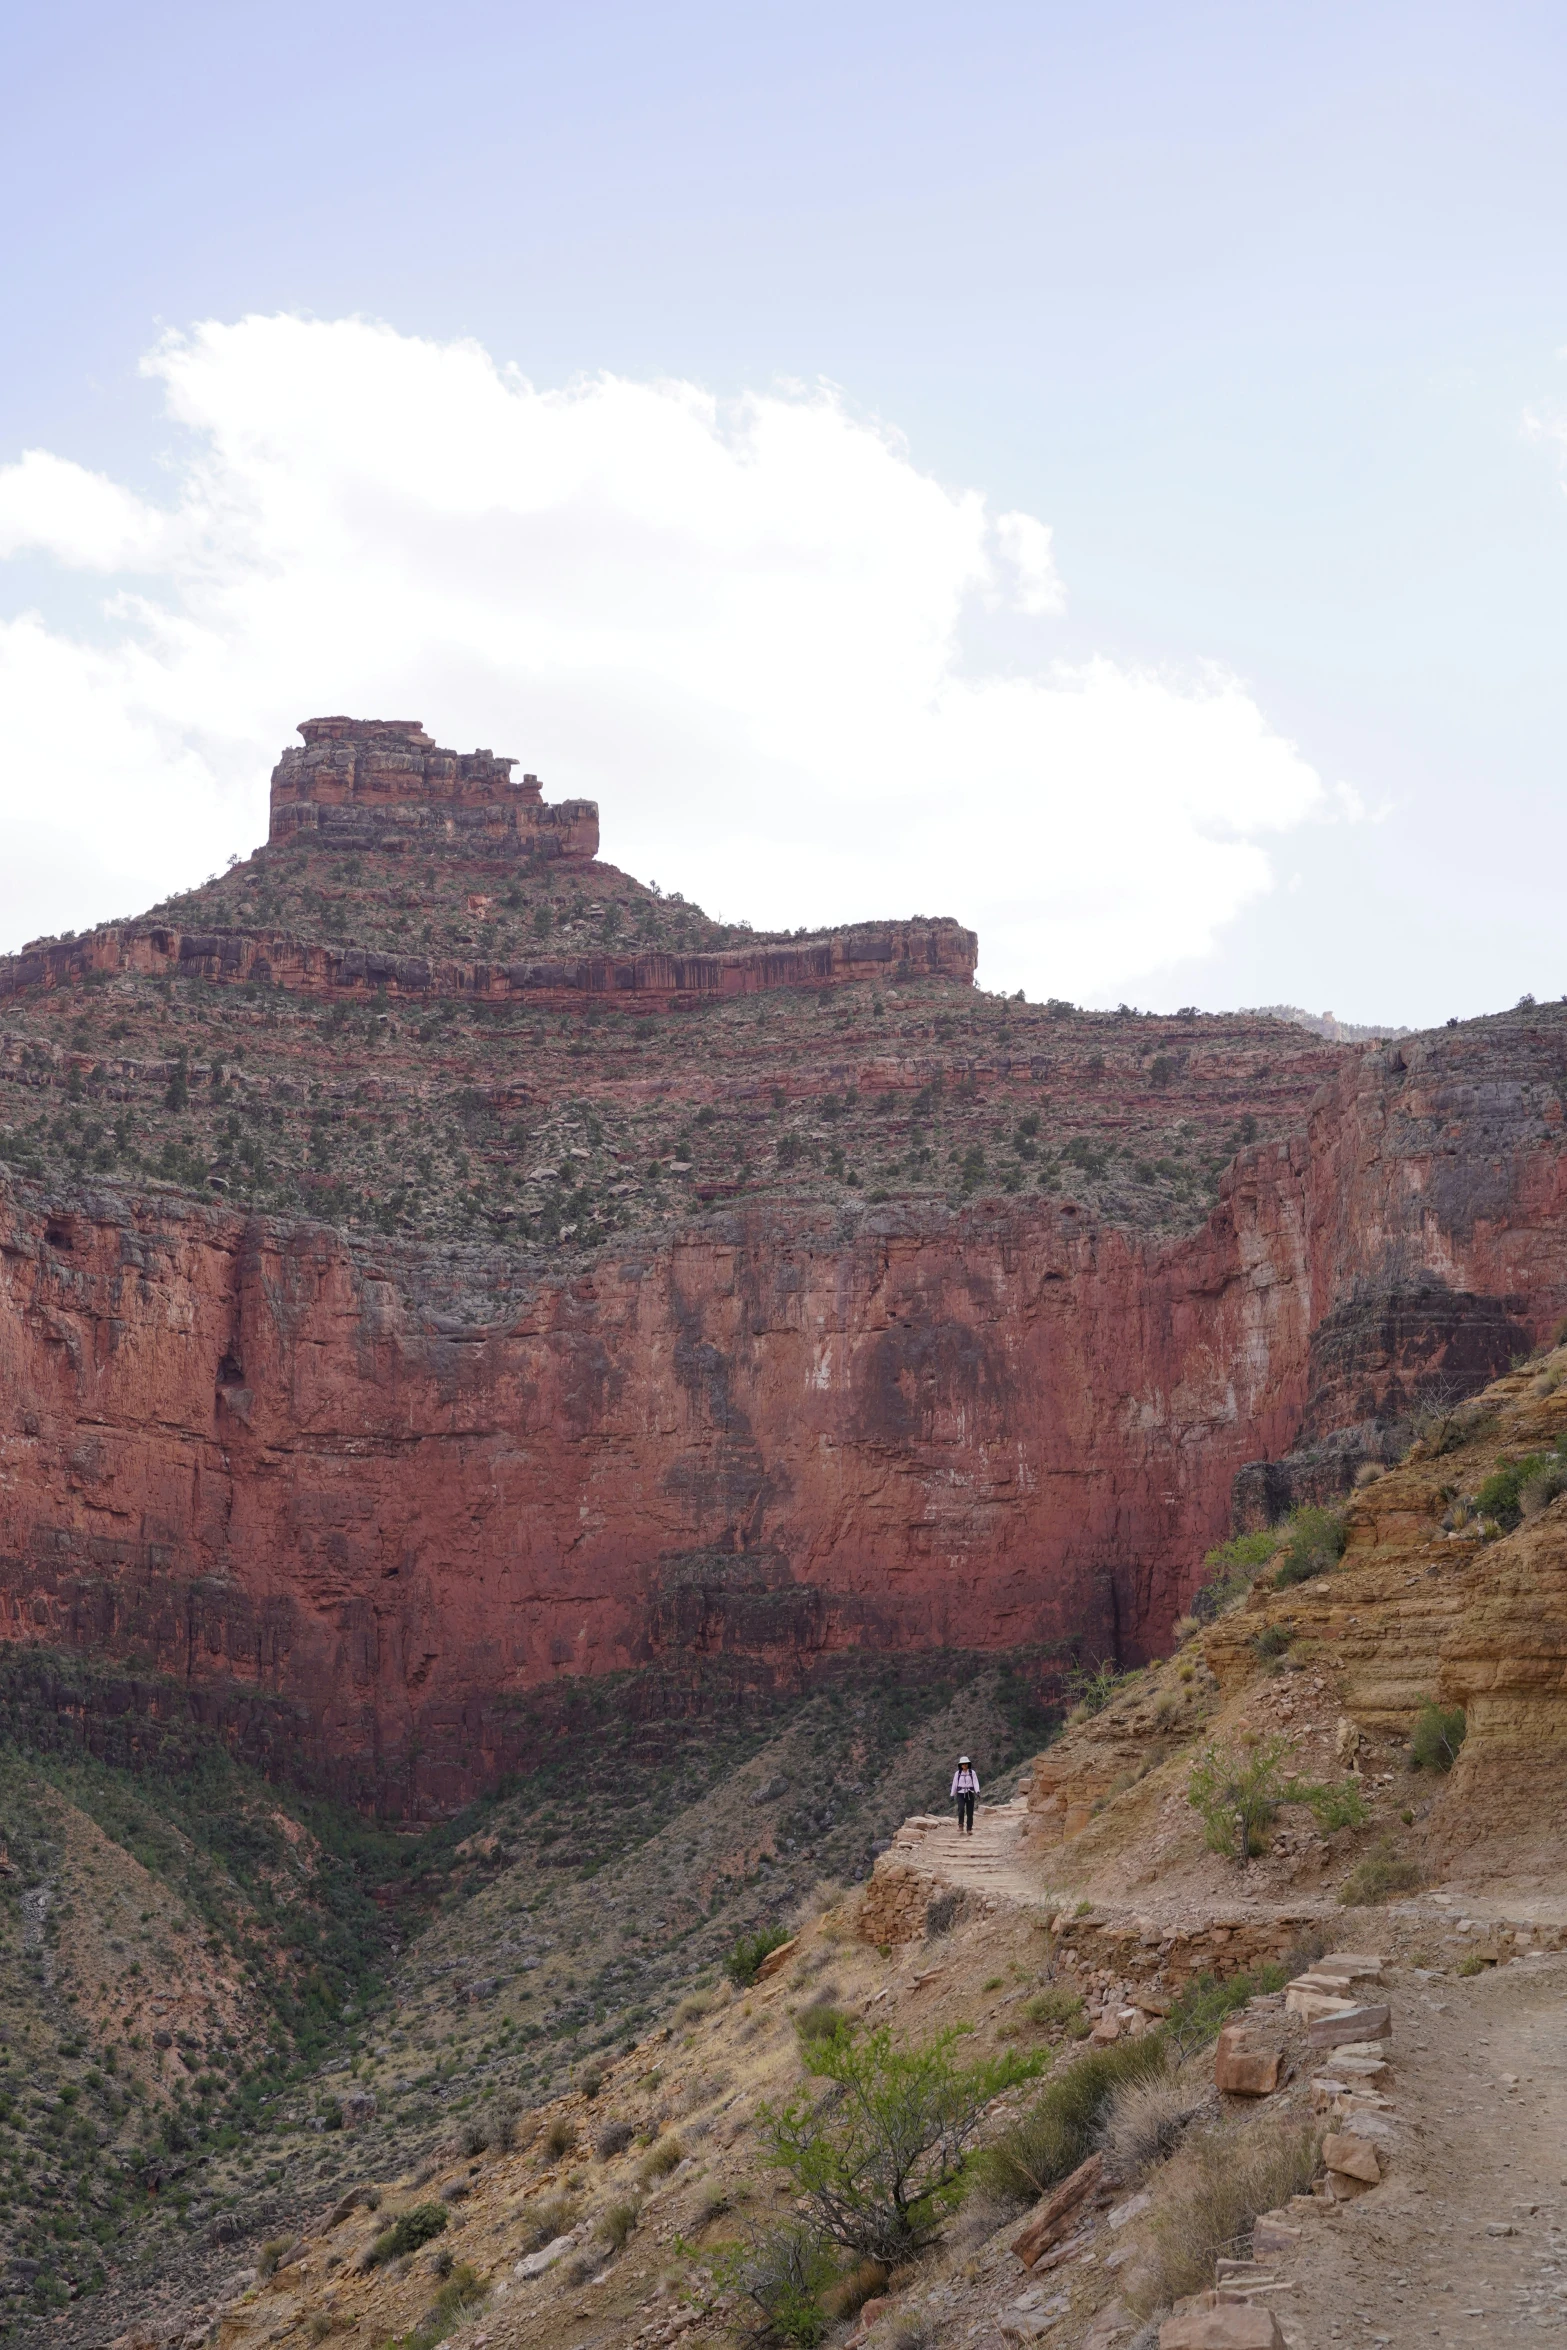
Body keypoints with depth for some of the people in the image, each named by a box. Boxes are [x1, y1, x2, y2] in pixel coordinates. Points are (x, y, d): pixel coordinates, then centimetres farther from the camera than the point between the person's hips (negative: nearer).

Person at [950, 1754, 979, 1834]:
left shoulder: (972, 1773, 0)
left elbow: (975, 1783, -7)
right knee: (961, 1809, -23)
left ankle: (969, 1829, 10)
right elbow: (954, 1784, 6)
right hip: (961, 1794, -1)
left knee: (970, 1812, 0)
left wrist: (977, 1791, -24)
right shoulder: (957, 1773, 1)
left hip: (970, 1794, 1)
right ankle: (961, 1825, -6)